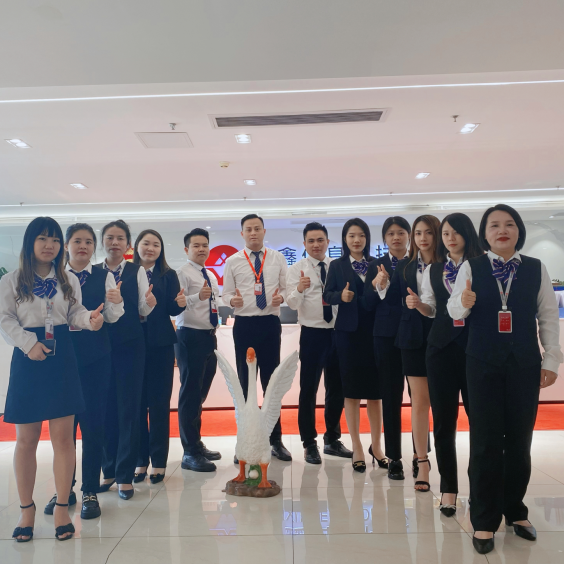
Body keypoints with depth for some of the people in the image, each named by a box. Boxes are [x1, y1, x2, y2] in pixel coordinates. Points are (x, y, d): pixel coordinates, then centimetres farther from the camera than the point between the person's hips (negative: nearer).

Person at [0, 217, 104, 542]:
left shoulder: (69, 281, 10)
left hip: (62, 360, 1)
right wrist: (29, 344, -16)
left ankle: (62, 508, 15)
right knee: (26, 440, 6)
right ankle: (27, 510, 22)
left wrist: (90, 318, -17)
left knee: (63, 436, 2)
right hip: (28, 360, -1)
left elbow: (75, 314, 5)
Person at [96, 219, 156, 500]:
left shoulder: (137, 271, 1)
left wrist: (150, 303, -24)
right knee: (105, 407, 9)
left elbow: (143, 310, -3)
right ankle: (109, 470, 26)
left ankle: (125, 474, 14)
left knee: (128, 408, 2)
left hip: (130, 345, -2)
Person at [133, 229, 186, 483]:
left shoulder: (168, 275, 4)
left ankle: (159, 461, 16)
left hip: (160, 344, 0)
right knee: (136, 402, 7)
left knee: (159, 402, 5)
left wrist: (180, 303, -23)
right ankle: (140, 459, 22)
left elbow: (172, 310, -2)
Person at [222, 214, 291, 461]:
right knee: (245, 382, 8)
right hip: (244, 324, 0)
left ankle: (276, 439, 24)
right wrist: (232, 300, -19)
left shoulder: (278, 258, 6)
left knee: (271, 381, 9)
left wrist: (281, 297, -14)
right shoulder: (233, 262, 3)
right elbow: (226, 293, 3)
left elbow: (286, 288, 7)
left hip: (271, 323, 1)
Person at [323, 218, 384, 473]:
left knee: (376, 390, 8)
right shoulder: (337, 265, 4)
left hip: (375, 332, 2)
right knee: (352, 390, 5)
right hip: (349, 332, -2)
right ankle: (357, 447, 18)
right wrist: (341, 295, -21)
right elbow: (327, 295, -2)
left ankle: (376, 445, 25)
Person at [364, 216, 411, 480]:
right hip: (387, 335, 1)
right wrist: (375, 286, -16)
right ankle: (394, 457, 17)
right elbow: (368, 304, 1)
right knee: (391, 397, 7)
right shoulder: (376, 266, 6)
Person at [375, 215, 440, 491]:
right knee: (419, 401, 8)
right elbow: (393, 300, 6)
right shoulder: (404, 266, 5)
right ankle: (422, 462, 19)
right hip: (414, 339, 2)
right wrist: (382, 285, -12)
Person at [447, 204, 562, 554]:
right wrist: (464, 302, -32)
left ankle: (515, 510, 33)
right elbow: (454, 310, -9)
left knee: (520, 439, 12)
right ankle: (484, 520, 19)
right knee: (485, 441, 3)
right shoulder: (471, 268, -1)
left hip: (525, 364, 2)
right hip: (483, 364, -2)